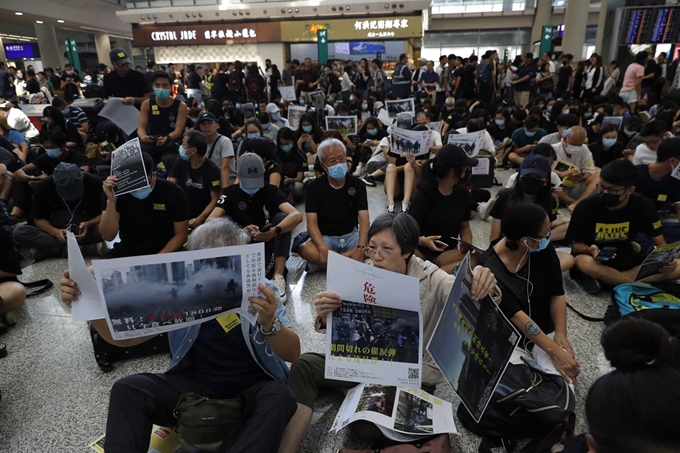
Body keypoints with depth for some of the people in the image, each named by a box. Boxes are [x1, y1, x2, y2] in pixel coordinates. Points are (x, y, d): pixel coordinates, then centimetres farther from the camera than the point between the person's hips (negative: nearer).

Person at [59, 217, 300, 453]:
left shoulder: (260, 290, -11)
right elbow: (125, 336, -2)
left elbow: (293, 354, -17)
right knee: (127, 390, -17)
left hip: (253, 389, -1)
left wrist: (269, 323, -39)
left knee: (280, 397, -33)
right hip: (195, 385, 2)